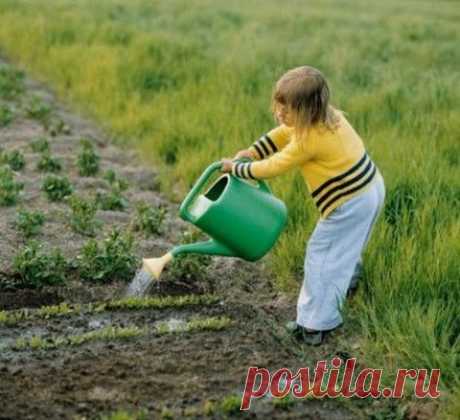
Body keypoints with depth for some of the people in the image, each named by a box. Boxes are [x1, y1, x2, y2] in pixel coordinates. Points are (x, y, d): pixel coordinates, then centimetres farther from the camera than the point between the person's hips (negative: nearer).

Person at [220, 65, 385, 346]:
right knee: (346, 246, 32)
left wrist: (236, 168, -3)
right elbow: (282, 134, 14)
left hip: (351, 204, -10)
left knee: (322, 257, -2)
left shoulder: (310, 139, -26)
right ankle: (348, 279, 58)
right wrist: (251, 152, 7)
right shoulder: (328, 116, 2)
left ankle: (315, 325, 2)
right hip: (370, 188, 10)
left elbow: (272, 168, -16)